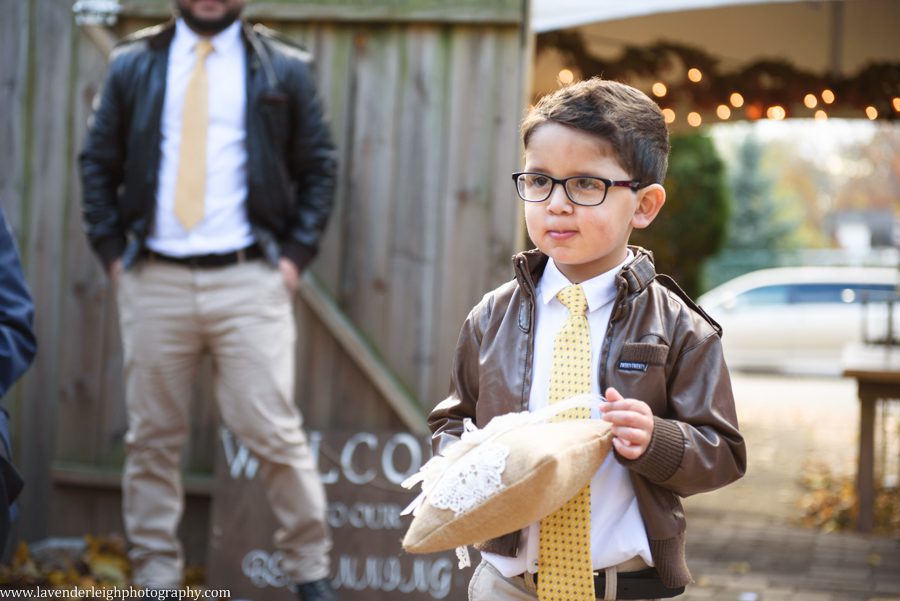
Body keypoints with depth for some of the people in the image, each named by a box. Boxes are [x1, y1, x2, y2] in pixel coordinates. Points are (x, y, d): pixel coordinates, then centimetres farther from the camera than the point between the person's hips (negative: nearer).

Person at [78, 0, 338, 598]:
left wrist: (295, 255, 0)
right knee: (153, 437, 6)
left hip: (249, 281, -2)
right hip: (154, 280, 2)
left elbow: (319, 167, 9)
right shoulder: (133, 65, 9)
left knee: (273, 431, -5)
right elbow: (98, 163, 13)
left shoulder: (284, 68, 5)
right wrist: (111, 251, 4)